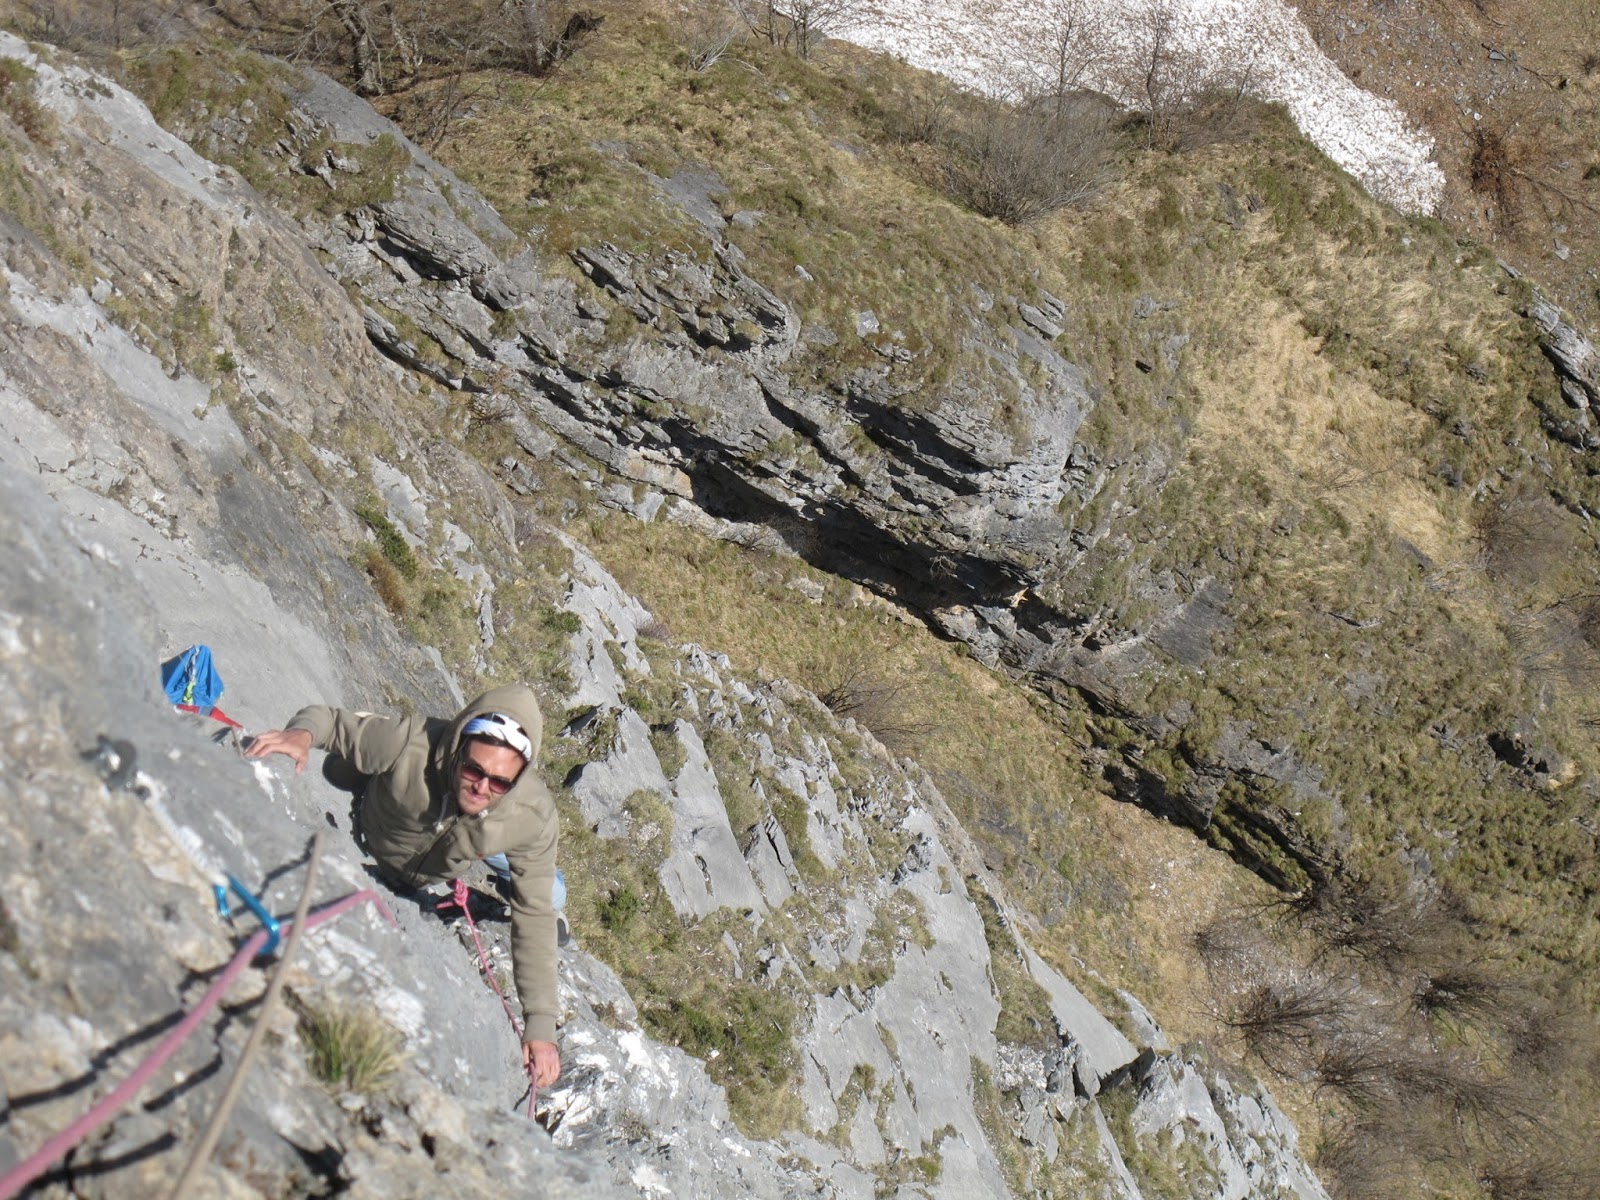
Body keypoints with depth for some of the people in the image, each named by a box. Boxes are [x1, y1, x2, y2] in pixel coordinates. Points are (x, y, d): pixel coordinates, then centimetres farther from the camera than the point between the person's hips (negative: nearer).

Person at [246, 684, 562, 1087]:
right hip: (373, 847, -1)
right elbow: (328, 719, -30)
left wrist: (540, 1025, -34)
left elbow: (534, 916, -32)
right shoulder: (409, 745, -45)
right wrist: (301, 733, -55)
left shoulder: (534, 817, -40)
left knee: (549, 895, -3)